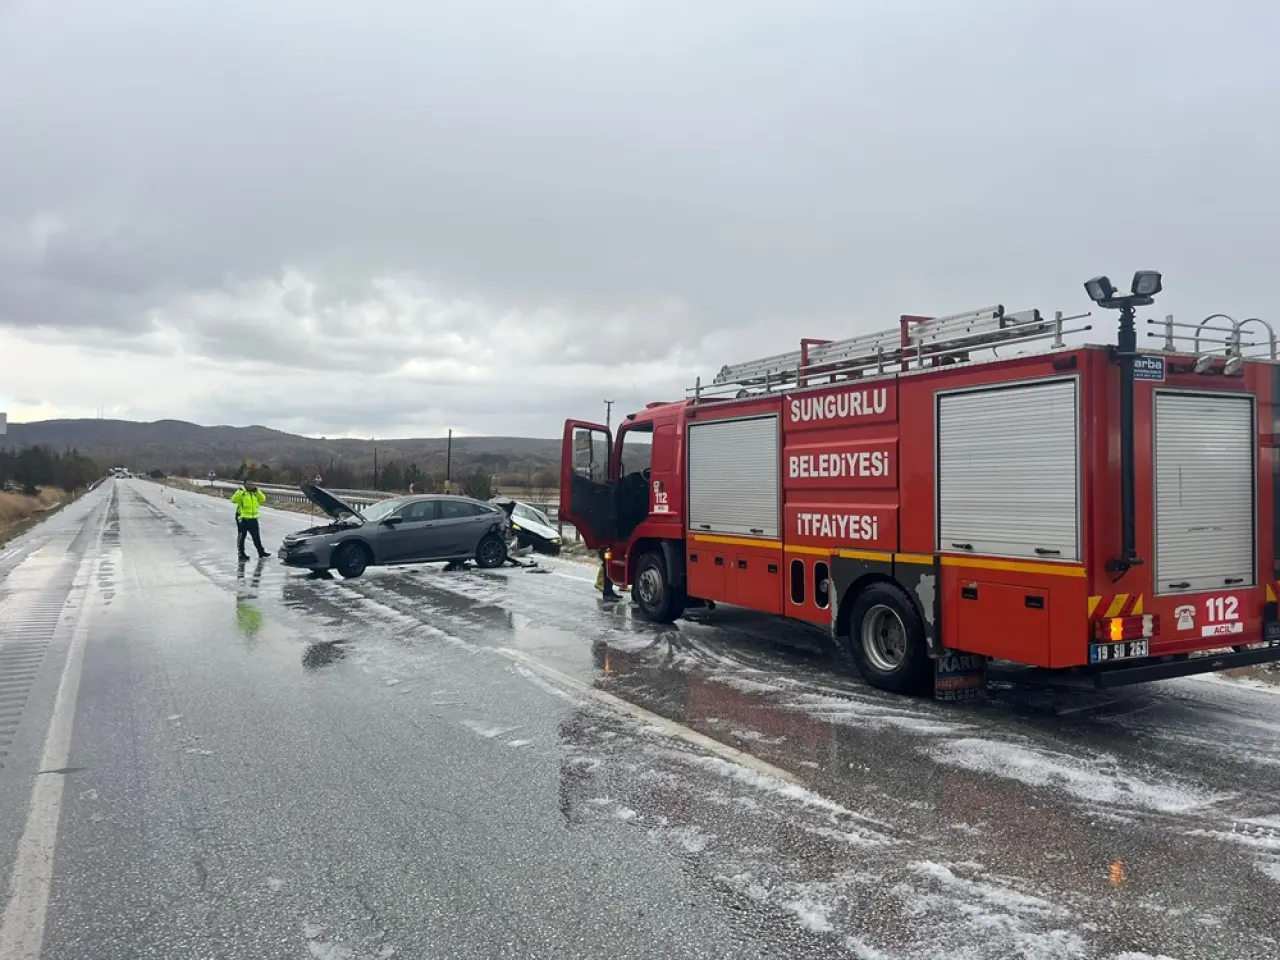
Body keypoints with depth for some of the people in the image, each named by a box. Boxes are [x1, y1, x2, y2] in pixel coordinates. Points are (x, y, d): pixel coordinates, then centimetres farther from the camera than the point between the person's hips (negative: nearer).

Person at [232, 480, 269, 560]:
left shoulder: (255, 493, 12)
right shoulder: (241, 493, -4)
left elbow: (263, 499, 0)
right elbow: (234, 500, -18)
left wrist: (257, 491, -8)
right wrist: (239, 492, -28)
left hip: (253, 519, 5)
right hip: (242, 518, -5)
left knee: (257, 537, 12)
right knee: (241, 537, 4)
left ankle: (261, 552, 20)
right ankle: (241, 553, 11)